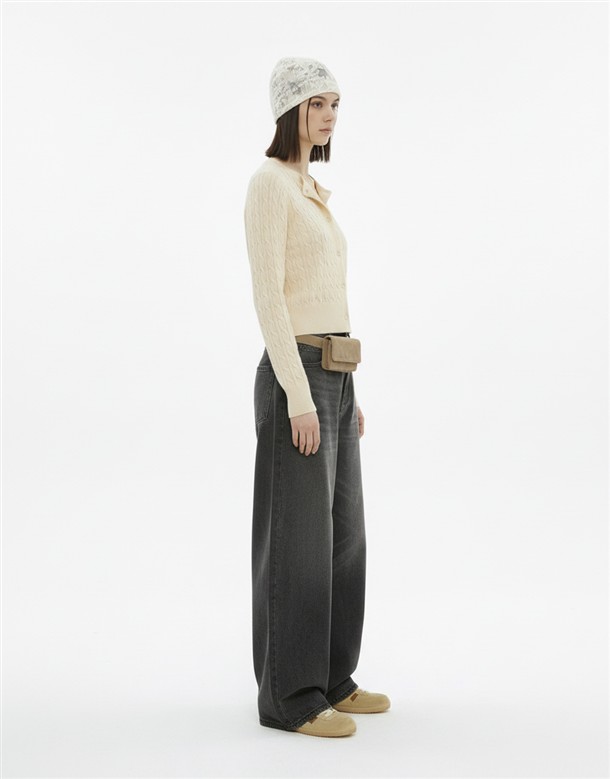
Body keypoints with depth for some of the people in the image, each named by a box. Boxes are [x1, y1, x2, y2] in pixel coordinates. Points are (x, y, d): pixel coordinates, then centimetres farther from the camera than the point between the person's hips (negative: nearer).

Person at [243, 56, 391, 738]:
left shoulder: (313, 190, 19)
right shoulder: (268, 182, -10)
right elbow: (268, 296, -18)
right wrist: (299, 397, -22)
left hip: (334, 377, 10)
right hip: (296, 376, -10)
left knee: (342, 533, 14)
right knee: (299, 539, -3)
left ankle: (331, 679, 26)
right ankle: (290, 697, 10)